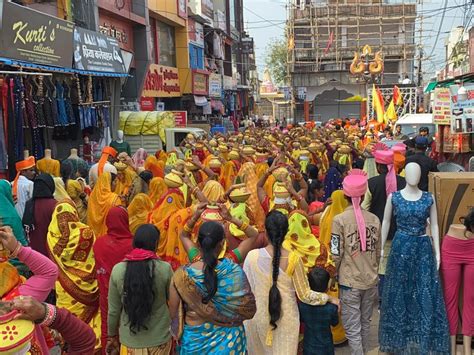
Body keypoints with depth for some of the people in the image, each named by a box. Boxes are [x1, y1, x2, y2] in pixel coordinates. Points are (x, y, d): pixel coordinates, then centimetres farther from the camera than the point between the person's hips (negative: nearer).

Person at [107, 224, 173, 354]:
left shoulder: (118, 269, -12)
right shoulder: (165, 268, -17)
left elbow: (113, 309, -4)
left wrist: (112, 335, 11)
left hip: (130, 339, 1)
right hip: (159, 338, 0)